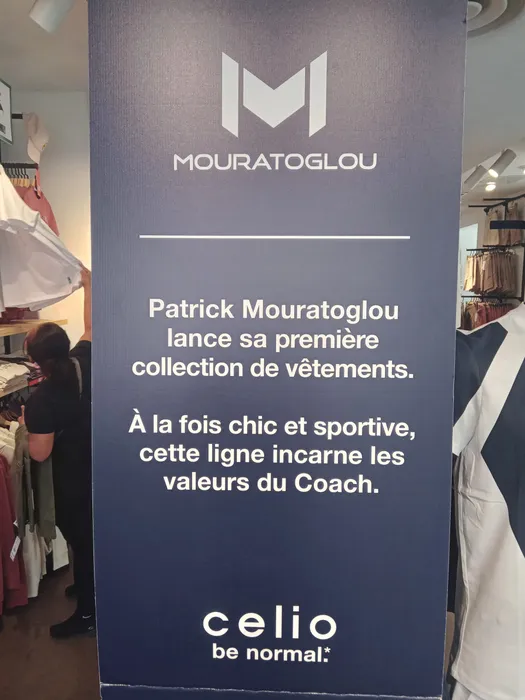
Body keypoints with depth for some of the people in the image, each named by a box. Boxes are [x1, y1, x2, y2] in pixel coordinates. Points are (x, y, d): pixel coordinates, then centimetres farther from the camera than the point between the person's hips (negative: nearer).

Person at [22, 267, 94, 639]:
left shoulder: (41, 401, -26)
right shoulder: (85, 362, -13)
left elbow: (40, 453, -19)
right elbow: (91, 327, 5)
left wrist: (29, 425, -1)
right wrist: (88, 285, 14)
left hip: (73, 479, -6)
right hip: (100, 468, 6)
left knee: (81, 540, 11)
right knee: (93, 534, 26)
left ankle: (86, 614, 30)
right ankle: (90, 588, 48)